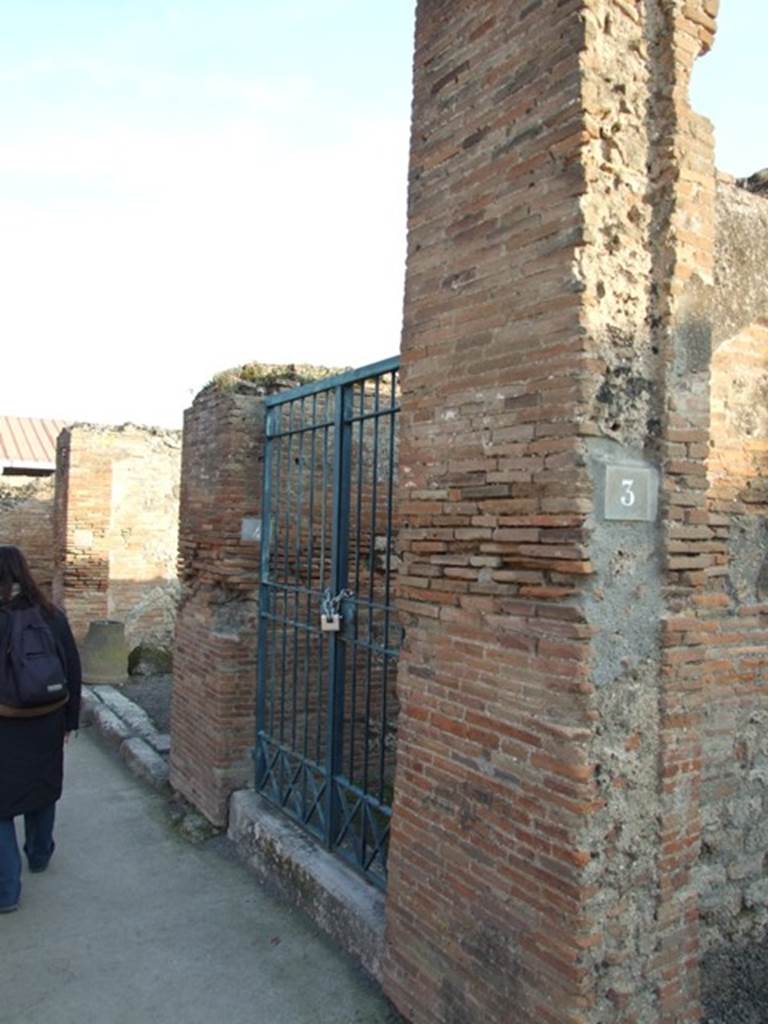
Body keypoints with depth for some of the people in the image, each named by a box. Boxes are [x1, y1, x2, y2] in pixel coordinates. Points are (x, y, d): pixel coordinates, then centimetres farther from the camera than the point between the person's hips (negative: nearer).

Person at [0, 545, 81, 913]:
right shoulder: (53, 616, -4)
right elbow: (73, 672, 3)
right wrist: (70, 719, 13)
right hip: (46, 725, 5)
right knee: (42, 787, 24)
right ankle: (39, 855, 43)